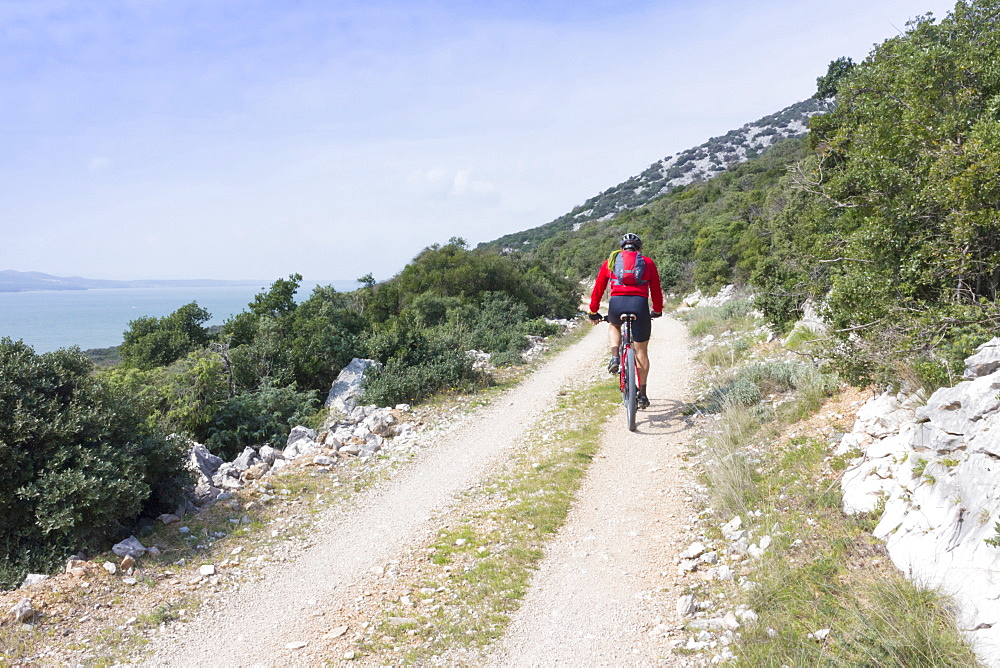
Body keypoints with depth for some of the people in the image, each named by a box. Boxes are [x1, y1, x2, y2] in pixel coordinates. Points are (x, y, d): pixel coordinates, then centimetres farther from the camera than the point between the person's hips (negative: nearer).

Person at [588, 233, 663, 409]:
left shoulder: (611, 261, 21)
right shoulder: (648, 262, 21)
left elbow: (598, 288, 22)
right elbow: (656, 290, 23)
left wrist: (593, 312, 32)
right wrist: (657, 310, 39)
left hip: (616, 303, 0)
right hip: (640, 304, 0)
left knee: (614, 326, 35)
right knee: (641, 350, 12)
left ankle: (615, 357, 9)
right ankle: (642, 394, 13)